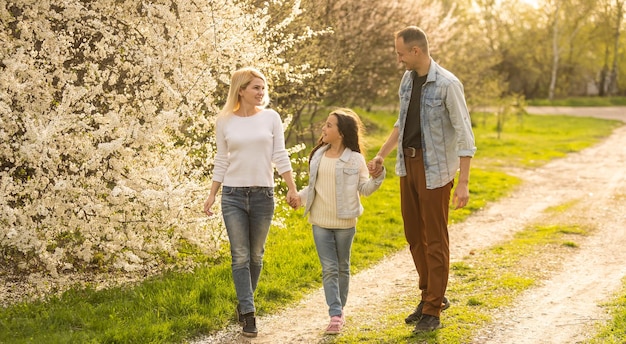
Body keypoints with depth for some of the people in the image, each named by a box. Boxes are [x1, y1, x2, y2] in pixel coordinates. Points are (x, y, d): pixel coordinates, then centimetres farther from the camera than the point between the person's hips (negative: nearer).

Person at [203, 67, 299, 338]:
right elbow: (221, 161, 8)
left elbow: (280, 157, 2)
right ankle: (248, 313, -2)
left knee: (255, 255, 9)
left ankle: (244, 303, 27)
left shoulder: (271, 117, 2)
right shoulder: (225, 121, 2)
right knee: (240, 257, -4)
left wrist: (292, 189, -5)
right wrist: (212, 195, 7)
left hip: (263, 194, 1)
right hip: (233, 195, -1)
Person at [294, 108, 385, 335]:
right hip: (320, 222, 3)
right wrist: (300, 196, -3)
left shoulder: (355, 159, -7)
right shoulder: (318, 155, 5)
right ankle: (335, 315, -5)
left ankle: (340, 310, 26)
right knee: (329, 269, -2)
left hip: (345, 223, -3)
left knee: (342, 268, 12)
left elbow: (364, 189, -8)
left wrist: (378, 176, -25)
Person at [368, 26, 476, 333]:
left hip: (435, 169, -7)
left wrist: (463, 182, -20)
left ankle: (432, 311, 9)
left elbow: (464, 134, -16)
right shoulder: (407, 80, 7)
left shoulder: (447, 84, -16)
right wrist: (381, 155, 13)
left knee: (435, 239, 0)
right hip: (408, 164, 7)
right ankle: (431, 295, 31)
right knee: (414, 235, 14)